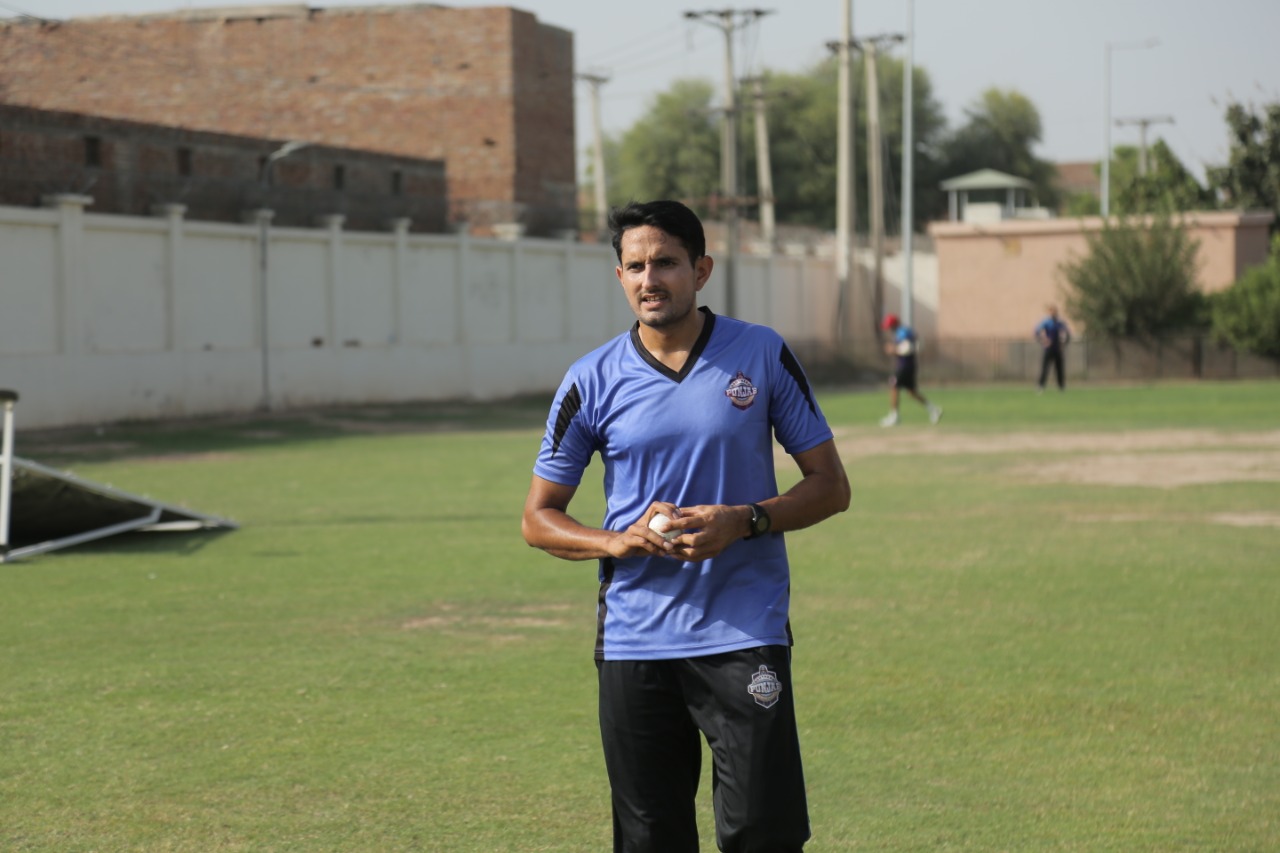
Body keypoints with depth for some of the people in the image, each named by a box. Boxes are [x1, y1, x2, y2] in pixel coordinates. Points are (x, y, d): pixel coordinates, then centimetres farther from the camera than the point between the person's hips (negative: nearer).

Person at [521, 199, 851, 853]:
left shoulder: (763, 355, 1)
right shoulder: (592, 380, 3)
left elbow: (830, 485, 5)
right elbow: (539, 517, 9)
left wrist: (745, 521, -13)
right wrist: (618, 542, -11)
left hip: (744, 634, -1)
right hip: (633, 643, 2)